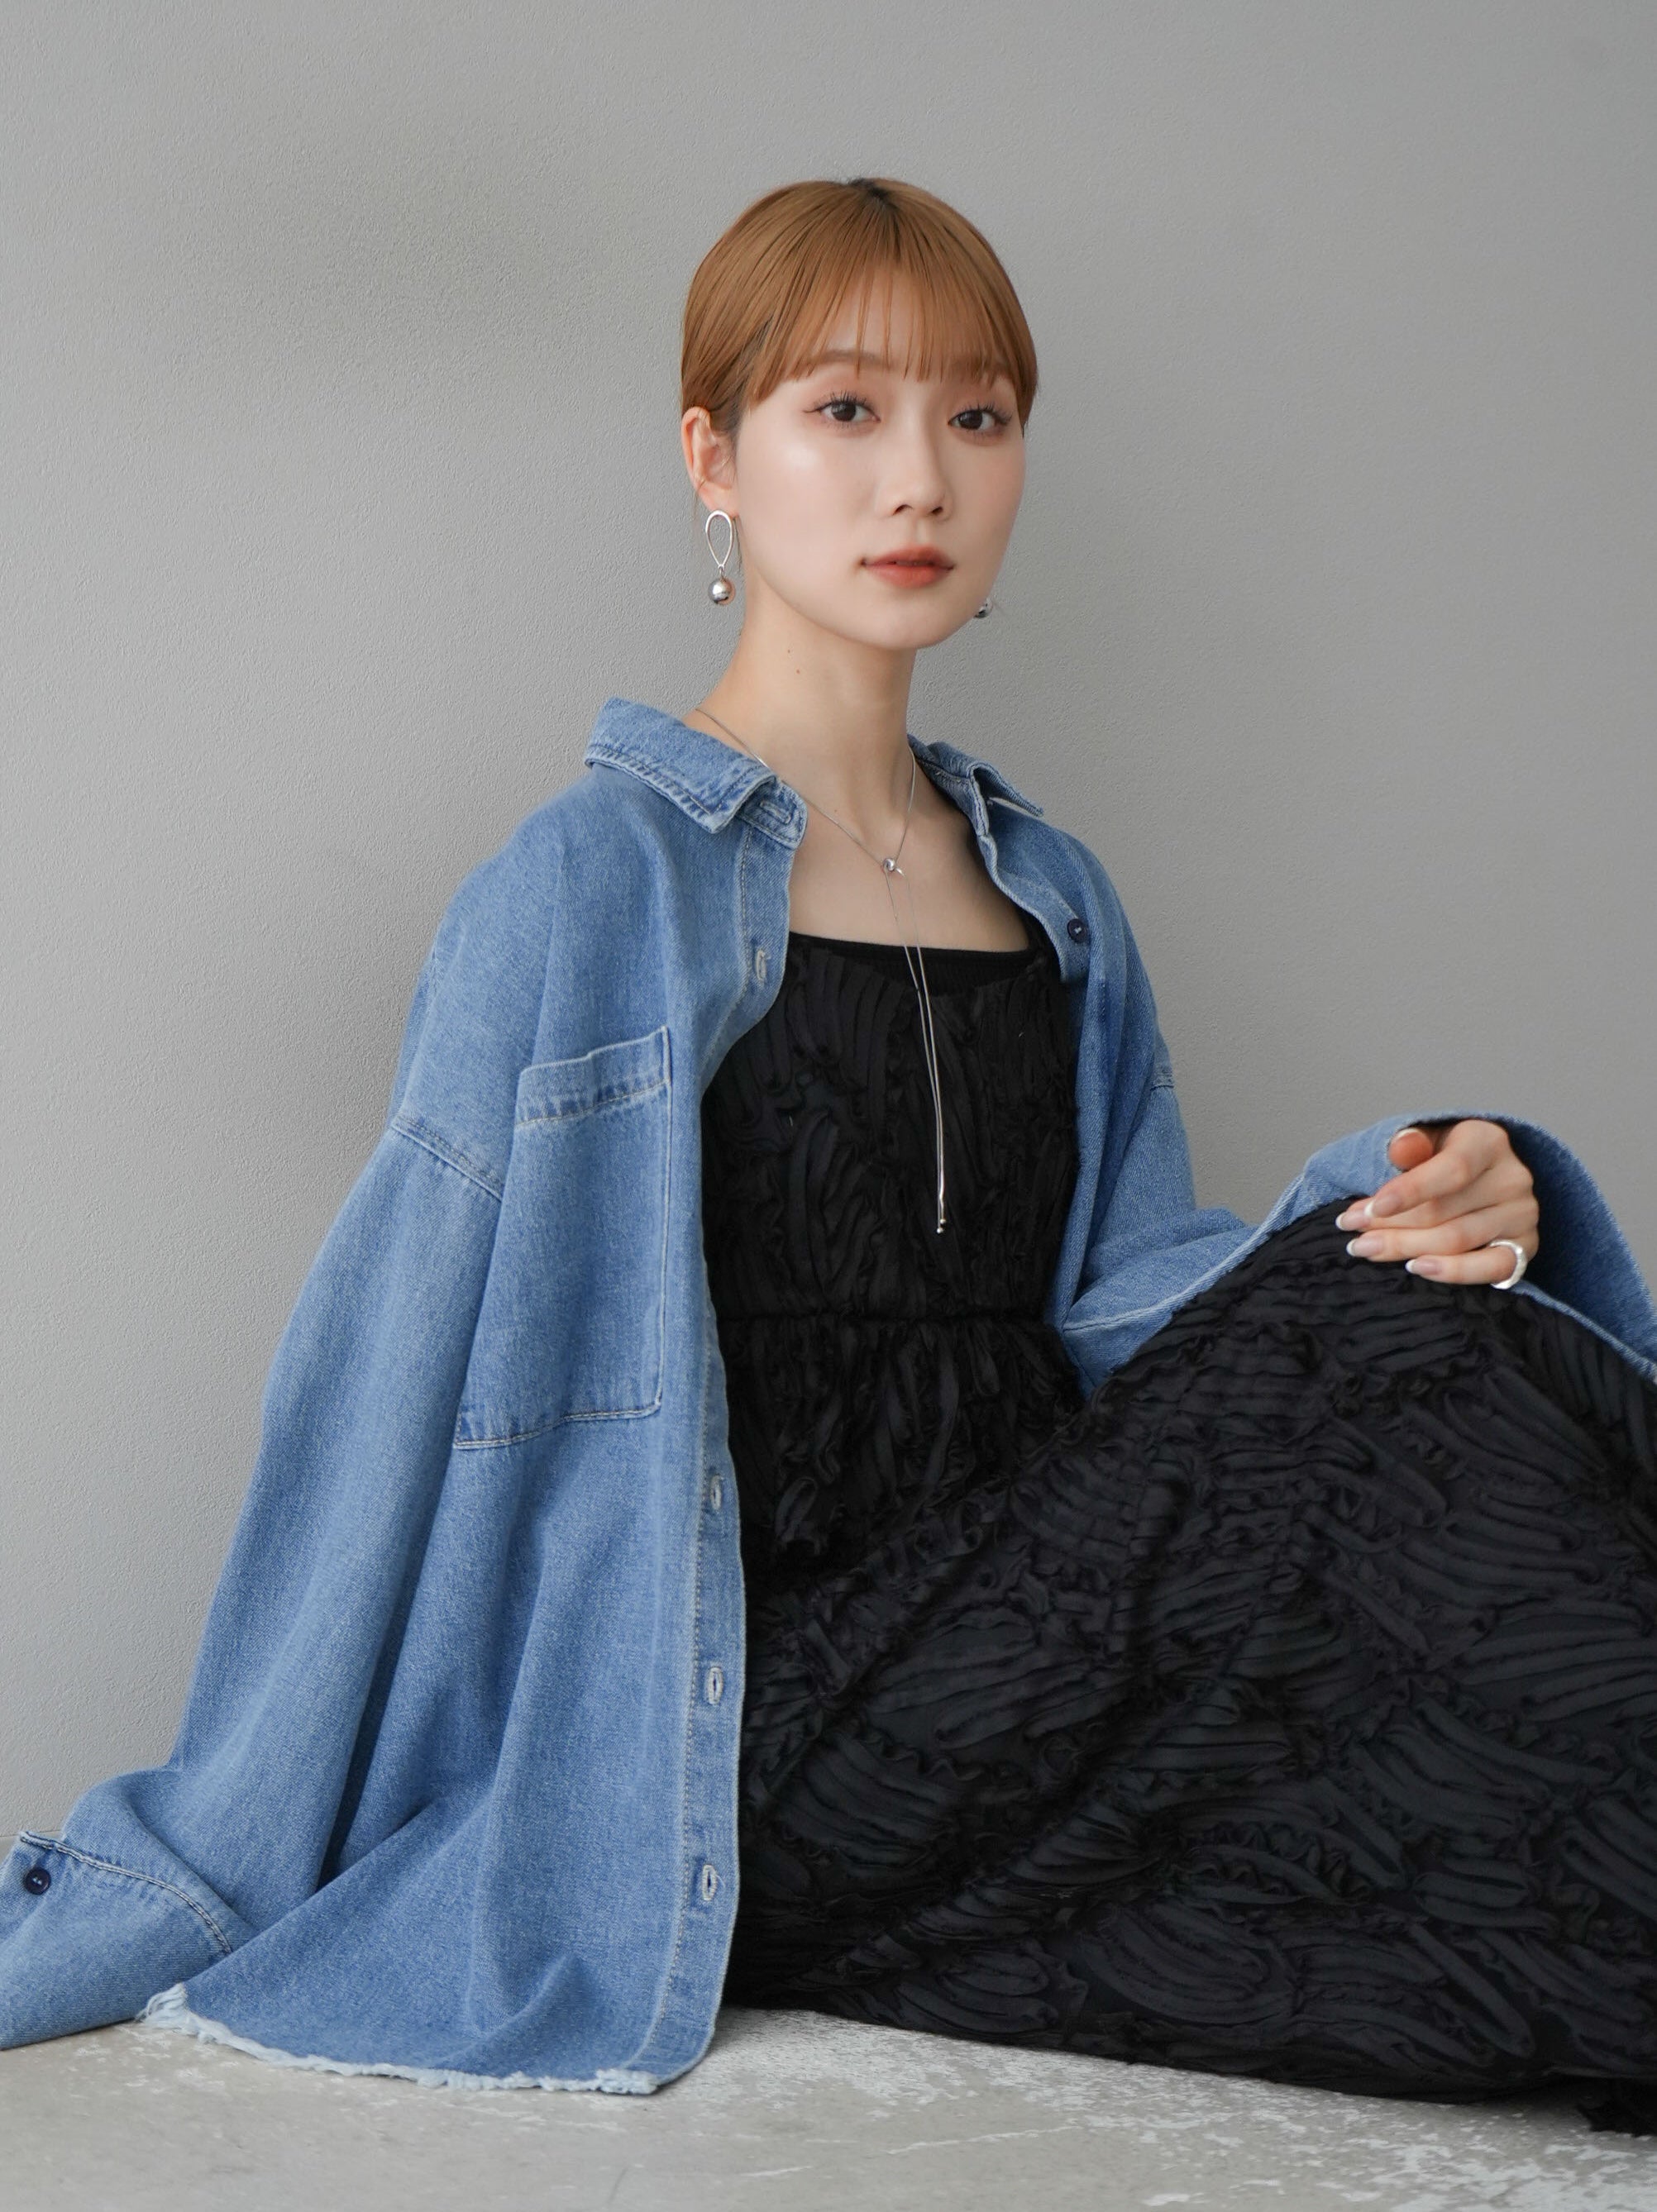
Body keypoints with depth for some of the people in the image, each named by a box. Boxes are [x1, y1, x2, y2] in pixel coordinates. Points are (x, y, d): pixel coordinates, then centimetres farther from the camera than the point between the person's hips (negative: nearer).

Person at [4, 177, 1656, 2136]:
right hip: (778, 1719, -6)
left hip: (1032, 1644, 6)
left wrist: (1395, 1211, -9)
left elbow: (1110, 1307, 12)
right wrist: (189, 1884, -5)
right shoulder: (600, 889, -3)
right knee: (1420, 1387, -25)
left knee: (1420, 1336, -22)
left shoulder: (1051, 903, 17)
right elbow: (389, 1396, -5)